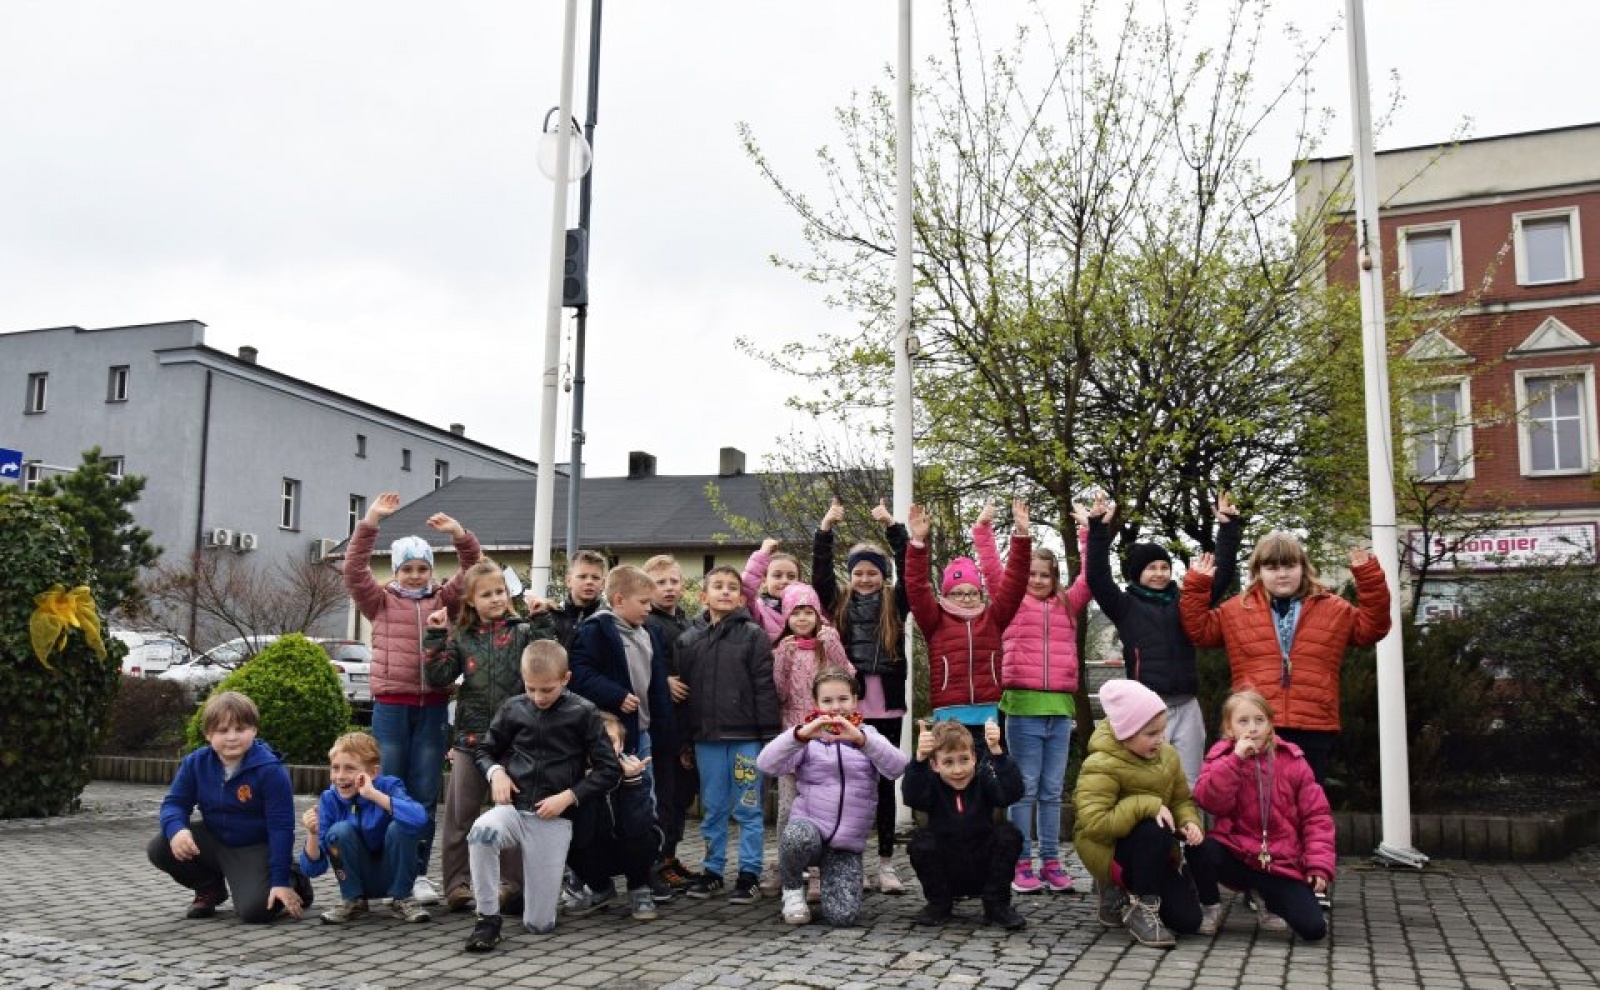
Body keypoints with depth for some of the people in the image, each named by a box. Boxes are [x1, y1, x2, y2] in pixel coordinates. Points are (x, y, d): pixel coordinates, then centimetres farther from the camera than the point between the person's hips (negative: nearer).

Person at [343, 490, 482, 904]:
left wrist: (460, 535, -11)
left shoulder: (444, 601, 11)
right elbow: (355, 571, -4)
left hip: (433, 707, 1)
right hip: (391, 706, -1)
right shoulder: (381, 602, 8)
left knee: (424, 796, 4)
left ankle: (418, 872, 10)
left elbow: (473, 571, 6)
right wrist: (369, 523, -13)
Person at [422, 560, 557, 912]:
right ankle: (458, 884, 15)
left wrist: (541, 621, -16)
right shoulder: (461, 638, 8)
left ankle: (510, 883, 15)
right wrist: (435, 636, -7)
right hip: (471, 736, 2)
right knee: (461, 815, 6)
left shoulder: (522, 631, 2)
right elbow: (438, 677, -1)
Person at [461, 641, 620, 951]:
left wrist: (568, 796, -11)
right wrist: (496, 772, -4)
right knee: (481, 830, -37)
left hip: (554, 819, -1)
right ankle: (487, 918, -21)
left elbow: (609, 769, -1)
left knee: (539, 924, -1)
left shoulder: (583, 713, -3)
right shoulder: (513, 709, 4)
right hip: (514, 808, 1)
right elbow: (484, 749, 18)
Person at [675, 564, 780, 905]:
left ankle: (749, 873, 11)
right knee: (712, 809, 12)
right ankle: (712, 870, 22)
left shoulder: (753, 635, -2)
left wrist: (768, 733, -9)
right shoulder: (688, 640, 8)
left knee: (748, 809, 3)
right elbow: (682, 690, 10)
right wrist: (685, 740, 8)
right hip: (706, 737, 3)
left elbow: (765, 687, -5)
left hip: (745, 736, -3)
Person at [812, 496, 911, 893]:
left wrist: (892, 527, -10)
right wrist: (825, 528, -10)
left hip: (885, 706, -1)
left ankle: (886, 863, 12)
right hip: (847, 705, 1)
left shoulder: (895, 606, 7)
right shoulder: (839, 605, 9)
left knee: (884, 782, 6)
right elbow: (820, 573, -2)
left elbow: (909, 570, -4)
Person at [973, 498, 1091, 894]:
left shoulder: (1067, 605, 15)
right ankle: (1021, 864, 5)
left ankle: (1051, 863, 14)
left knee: (1052, 791, 8)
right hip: (1022, 705, -3)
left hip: (1060, 707, 3)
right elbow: (991, 567, 1)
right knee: (1025, 788, 0)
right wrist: (983, 526, -3)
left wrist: (1088, 531, 11)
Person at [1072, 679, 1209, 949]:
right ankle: (1141, 907, -15)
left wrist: (1190, 822, -18)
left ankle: (1122, 892, 20)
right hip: (1109, 850, -7)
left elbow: (1182, 800, 5)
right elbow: (1094, 824, -35)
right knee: (1155, 831, -37)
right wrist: (1146, 806, -36)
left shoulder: (1167, 755, -2)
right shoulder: (1101, 766, -26)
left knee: (1188, 920, -2)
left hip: (1152, 852, 7)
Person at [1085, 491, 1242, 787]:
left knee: (1188, 785, 7)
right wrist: (1099, 528, -16)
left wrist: (1228, 528, 5)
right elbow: (1096, 577, -7)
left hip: (1186, 708, 4)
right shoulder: (1126, 606, 5)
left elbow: (1222, 575, 11)